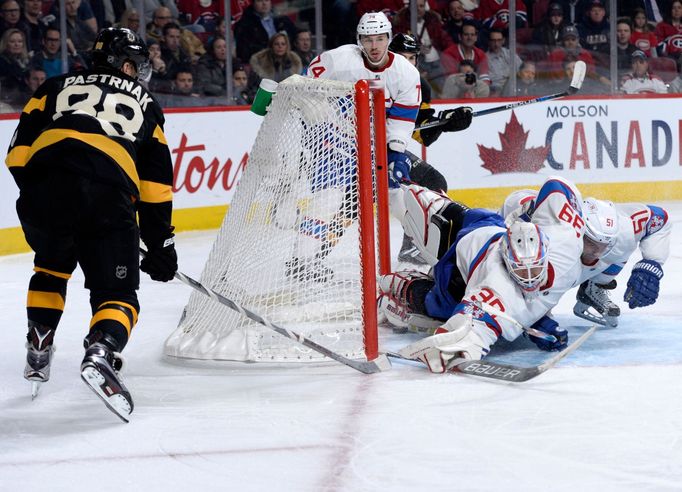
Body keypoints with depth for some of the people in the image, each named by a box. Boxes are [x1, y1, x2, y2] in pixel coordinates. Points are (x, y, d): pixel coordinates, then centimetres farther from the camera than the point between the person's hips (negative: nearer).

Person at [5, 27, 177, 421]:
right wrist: (160, 243, 28)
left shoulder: (56, 88, 30)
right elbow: (157, 181, 24)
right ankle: (101, 354, -22)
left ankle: (38, 353, 29)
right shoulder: (144, 104, 29)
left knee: (52, 266, 32)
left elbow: (19, 153, 19)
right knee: (117, 294, 7)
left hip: (42, 187, 2)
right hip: (109, 199, -2)